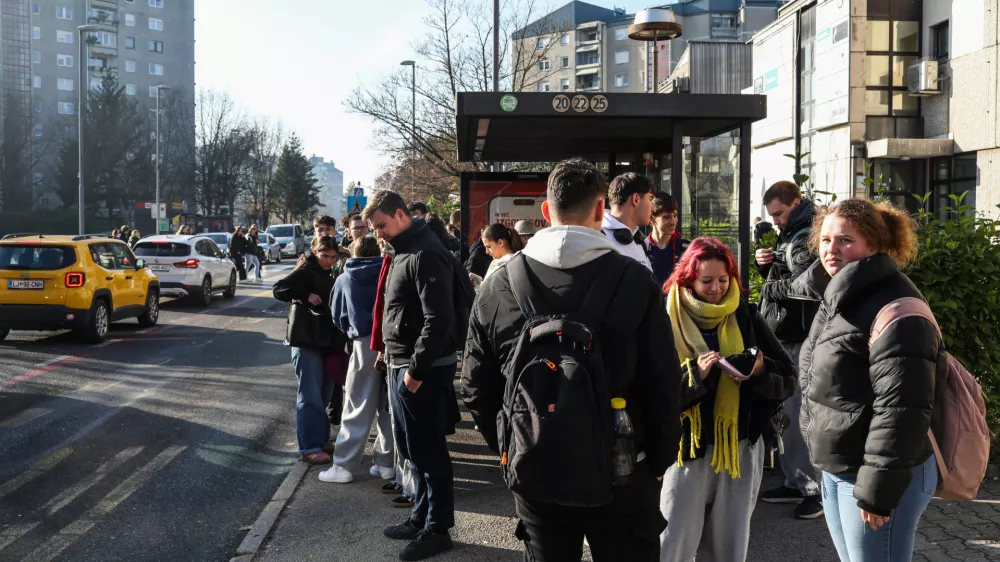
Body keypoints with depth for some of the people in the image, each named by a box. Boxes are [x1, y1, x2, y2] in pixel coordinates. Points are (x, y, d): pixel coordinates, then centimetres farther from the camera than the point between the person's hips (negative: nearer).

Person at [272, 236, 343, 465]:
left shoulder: (329, 275, 15)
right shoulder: (306, 272, -9)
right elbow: (279, 289, -19)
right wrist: (305, 296, -29)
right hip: (307, 341, -8)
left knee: (325, 394, 13)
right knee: (310, 396, -6)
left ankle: (322, 440, 23)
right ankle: (309, 447, -1)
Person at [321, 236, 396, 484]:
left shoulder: (344, 280, 8)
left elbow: (337, 317, 16)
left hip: (365, 343, -1)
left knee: (357, 409, 3)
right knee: (389, 406, 10)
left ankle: (343, 466, 7)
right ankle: (386, 462, 15)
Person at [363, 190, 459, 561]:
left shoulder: (425, 254, -17)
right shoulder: (401, 251, 15)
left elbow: (439, 318, -23)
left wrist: (416, 369, -21)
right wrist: (394, 355, 16)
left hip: (422, 369, -10)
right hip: (403, 364, 10)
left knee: (428, 451, 0)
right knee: (413, 448, 17)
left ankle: (437, 529, 12)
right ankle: (422, 518, 30)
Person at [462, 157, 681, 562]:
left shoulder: (499, 285, -5)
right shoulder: (635, 281, -12)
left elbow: (476, 388, 2)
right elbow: (663, 385, -9)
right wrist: (659, 461, 5)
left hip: (534, 474, 2)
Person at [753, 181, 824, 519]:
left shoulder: (807, 239, -13)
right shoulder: (790, 236, 19)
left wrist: (769, 286, -10)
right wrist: (764, 264, 5)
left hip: (799, 341, -10)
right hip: (781, 339, 10)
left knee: (802, 415, -5)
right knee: (784, 414, 14)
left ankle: (818, 491, 5)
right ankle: (794, 482, 25)